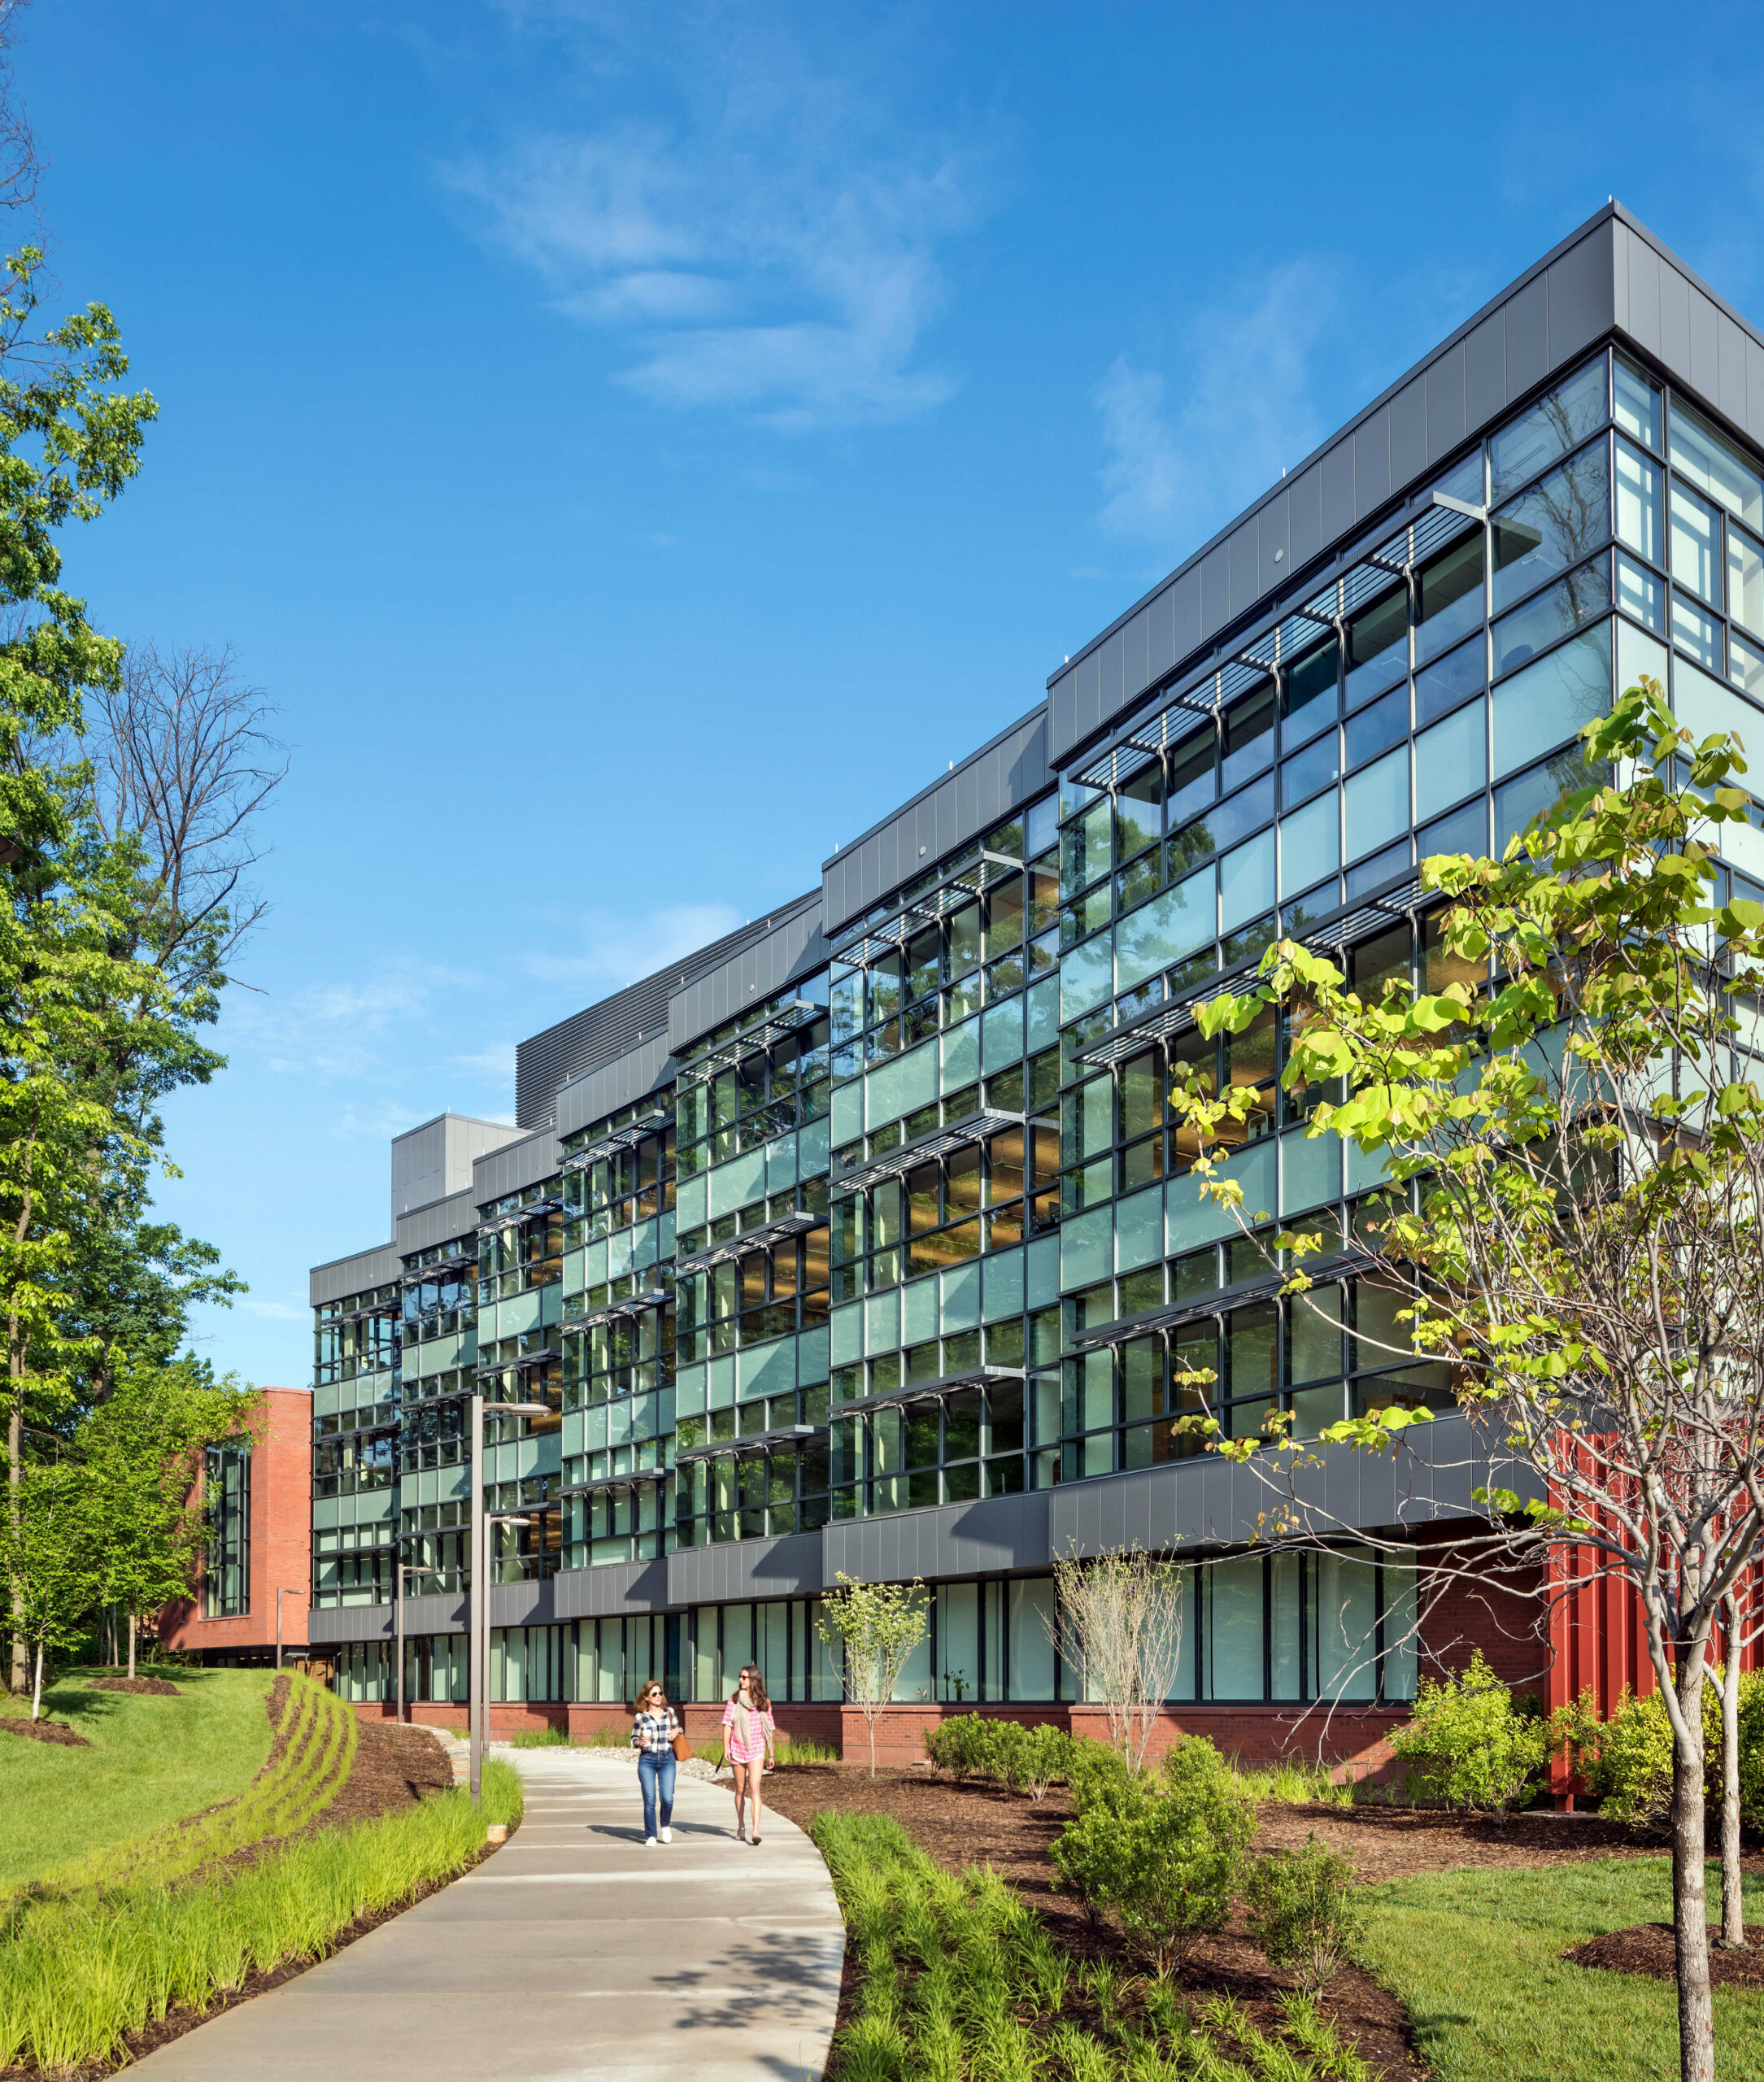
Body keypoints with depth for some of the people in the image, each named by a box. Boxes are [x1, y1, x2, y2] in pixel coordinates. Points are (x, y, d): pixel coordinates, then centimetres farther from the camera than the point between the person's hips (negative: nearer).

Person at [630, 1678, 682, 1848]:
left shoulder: (670, 1712, 8)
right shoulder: (640, 1717, 2)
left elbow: (680, 1729, 21)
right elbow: (633, 1739, 9)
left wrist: (677, 1731, -1)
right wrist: (640, 1742, -12)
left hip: (667, 1759, 1)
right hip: (647, 1760, -1)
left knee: (667, 1798, -9)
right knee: (649, 1800, -4)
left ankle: (665, 1826, 20)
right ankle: (650, 1836, 8)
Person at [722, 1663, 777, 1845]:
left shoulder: (764, 1703, 2)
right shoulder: (734, 1699, 1)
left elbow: (769, 1729, 8)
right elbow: (727, 1724, -2)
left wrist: (772, 1754, 11)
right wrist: (726, 1746, -13)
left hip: (756, 1750, -1)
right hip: (737, 1749, 1)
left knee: (754, 1789, -15)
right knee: (740, 1790, 12)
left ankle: (756, 1831, -23)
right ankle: (741, 1827, 28)